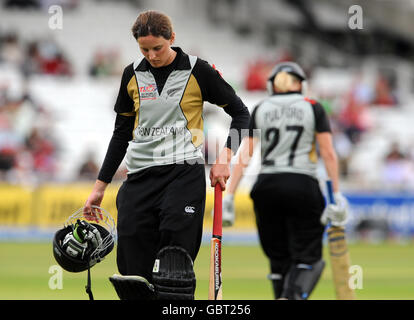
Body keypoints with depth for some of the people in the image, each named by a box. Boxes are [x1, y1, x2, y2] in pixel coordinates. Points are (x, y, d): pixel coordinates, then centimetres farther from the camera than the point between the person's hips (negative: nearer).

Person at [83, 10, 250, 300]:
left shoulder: (198, 71, -1)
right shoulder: (133, 75, 11)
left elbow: (241, 113, 6)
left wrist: (225, 156, -8)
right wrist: (100, 186, 19)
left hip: (184, 171, -4)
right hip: (140, 176, 4)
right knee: (132, 275, -4)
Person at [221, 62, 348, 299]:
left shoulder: (260, 110, 10)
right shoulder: (313, 108, 6)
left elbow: (244, 157, 3)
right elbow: (329, 154, 0)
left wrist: (229, 196, 2)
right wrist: (337, 195, 1)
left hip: (266, 185, 2)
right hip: (302, 186, -2)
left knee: (279, 259, 11)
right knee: (307, 259, -1)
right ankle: (293, 297, -28)